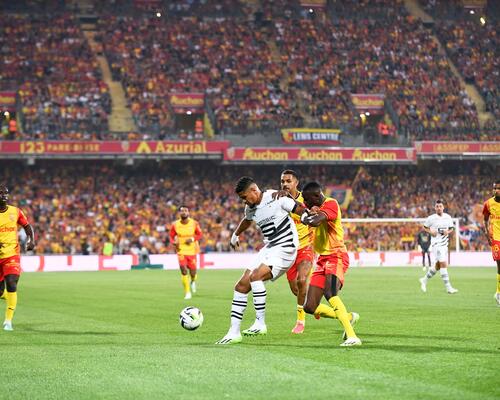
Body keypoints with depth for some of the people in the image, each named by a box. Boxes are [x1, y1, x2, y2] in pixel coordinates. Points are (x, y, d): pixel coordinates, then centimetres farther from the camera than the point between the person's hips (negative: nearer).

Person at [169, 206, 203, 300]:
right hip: (181, 251, -1)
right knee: (183, 270, -17)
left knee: (193, 273, 4)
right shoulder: (175, 225, -6)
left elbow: (200, 235, 3)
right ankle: (187, 292, -4)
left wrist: (192, 239, -16)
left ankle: (193, 282, 43)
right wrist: (174, 242, -15)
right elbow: (171, 236, 6)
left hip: (192, 251, 1)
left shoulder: (194, 223, -7)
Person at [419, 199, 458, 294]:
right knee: (443, 264, -14)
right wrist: (431, 232, -11)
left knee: (438, 266, 13)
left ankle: (425, 280, 33)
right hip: (436, 243, -6)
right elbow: (424, 227, 7)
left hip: (445, 243, 6)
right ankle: (448, 287, -14)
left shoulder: (448, 217, 7)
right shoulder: (431, 218, -5)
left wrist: (448, 231, -5)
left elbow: (451, 228, 17)